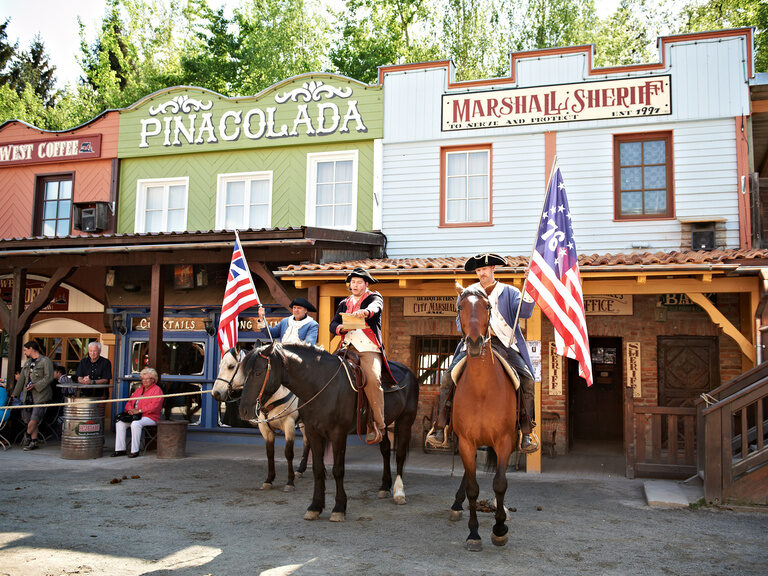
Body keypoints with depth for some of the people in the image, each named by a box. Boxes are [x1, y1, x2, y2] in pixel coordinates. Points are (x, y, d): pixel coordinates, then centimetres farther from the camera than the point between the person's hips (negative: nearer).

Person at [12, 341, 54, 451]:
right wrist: (15, 394, 21)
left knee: (34, 418, -13)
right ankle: (33, 442, 9)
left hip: (40, 395, -7)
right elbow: (21, 379, 24)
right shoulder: (27, 362, 20)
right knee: (29, 419, 4)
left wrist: (35, 386, -19)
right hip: (27, 395, 7)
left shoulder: (45, 361, -4)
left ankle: (27, 435, 9)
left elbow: (49, 378, -12)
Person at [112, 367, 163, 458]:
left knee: (135, 424, -35)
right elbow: (129, 402, 21)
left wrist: (139, 410, -20)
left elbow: (154, 406, -15)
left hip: (150, 417, -8)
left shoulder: (157, 390, -2)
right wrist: (130, 410, -4)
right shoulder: (138, 390, 24)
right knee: (119, 423, -11)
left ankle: (135, 450, -26)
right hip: (135, 416, 8)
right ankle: (120, 449, -9)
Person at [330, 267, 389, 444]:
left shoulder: (374, 297, 12)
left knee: (373, 379, -27)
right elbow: (333, 325, 17)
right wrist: (340, 328, -8)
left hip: (369, 348, -5)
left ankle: (378, 426, -22)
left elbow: (375, 306, -13)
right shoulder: (344, 303, 26)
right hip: (347, 348, 5)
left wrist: (365, 312, -37)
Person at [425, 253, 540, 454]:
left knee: (527, 379, -20)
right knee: (448, 376, -18)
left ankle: (527, 432, -10)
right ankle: (440, 427, -12)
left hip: (504, 345, -1)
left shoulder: (509, 292, 12)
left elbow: (524, 311, -4)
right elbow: (461, 323, 14)